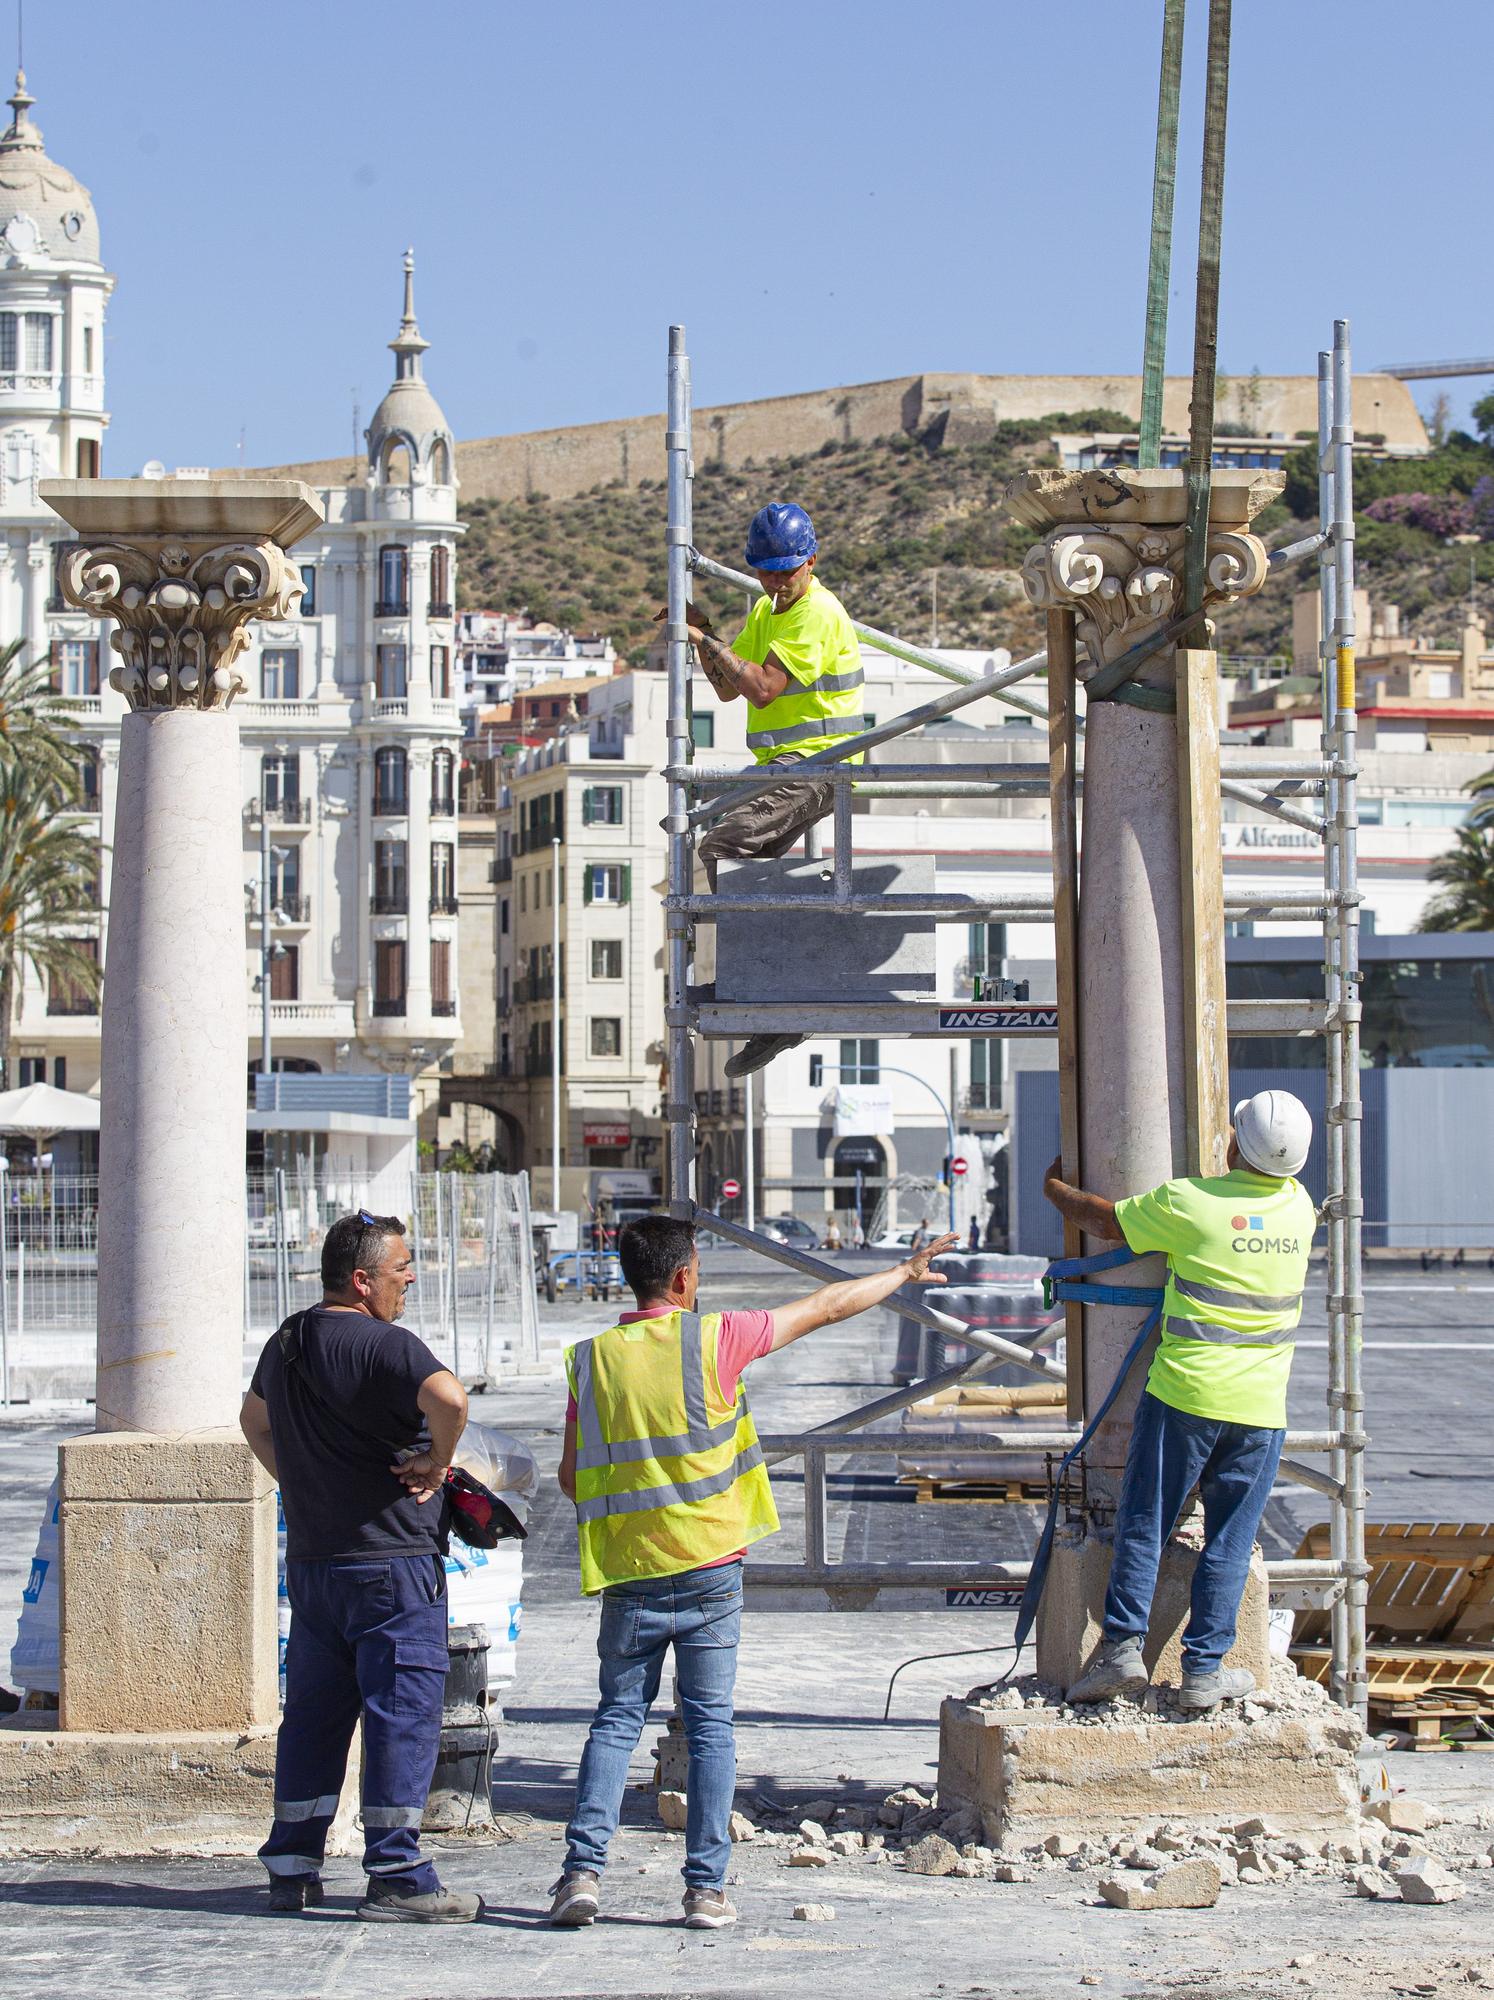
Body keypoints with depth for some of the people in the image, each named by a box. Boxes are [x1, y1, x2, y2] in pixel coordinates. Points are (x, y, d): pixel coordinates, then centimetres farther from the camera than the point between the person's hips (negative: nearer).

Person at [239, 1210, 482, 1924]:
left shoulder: (285, 1343, 12)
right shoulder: (384, 1345, -15)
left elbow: (255, 1422, 29)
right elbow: (448, 1399, -33)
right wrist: (436, 1463, -16)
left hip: (310, 1559, 8)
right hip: (392, 1559, -8)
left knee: (313, 1712, 15)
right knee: (403, 1713, -3)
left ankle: (291, 1868, 20)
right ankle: (396, 1878, -3)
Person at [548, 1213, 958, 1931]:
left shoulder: (591, 1358, 0)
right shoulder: (712, 1340, -7)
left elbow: (571, 1477, 6)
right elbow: (824, 1307, 4)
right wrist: (905, 1273, 17)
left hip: (629, 1575, 2)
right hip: (709, 1569, -2)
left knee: (617, 1717, 10)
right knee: (710, 1725, 4)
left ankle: (583, 1869, -1)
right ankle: (706, 1887, 3)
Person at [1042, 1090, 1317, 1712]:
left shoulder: (1188, 1202, -10)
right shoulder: (1299, 1205, 3)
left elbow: (1103, 1221, 4)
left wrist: (1055, 1188, 25)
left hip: (1184, 1393, -3)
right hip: (1261, 1406, 3)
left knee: (1144, 1525, 7)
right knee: (1228, 1544, 7)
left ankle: (1122, 1645, 1)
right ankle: (1204, 1670, 7)